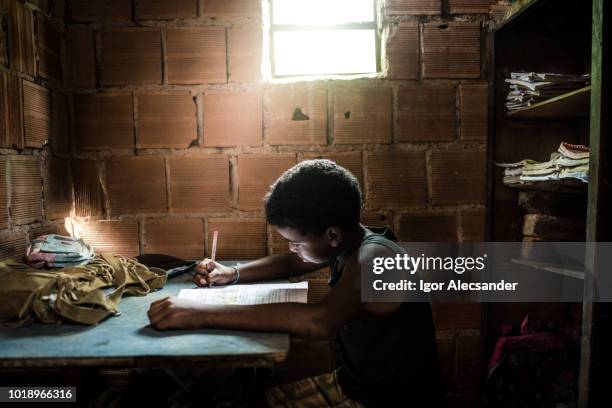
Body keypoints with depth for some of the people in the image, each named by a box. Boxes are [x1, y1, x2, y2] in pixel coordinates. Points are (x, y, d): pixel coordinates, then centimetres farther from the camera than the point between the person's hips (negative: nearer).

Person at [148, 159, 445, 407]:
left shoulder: (374, 257, -30)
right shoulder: (345, 243, -3)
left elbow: (319, 322, -47)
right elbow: (291, 263, 14)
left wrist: (201, 314, -44)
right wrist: (232, 274, -3)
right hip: (351, 382, 8)